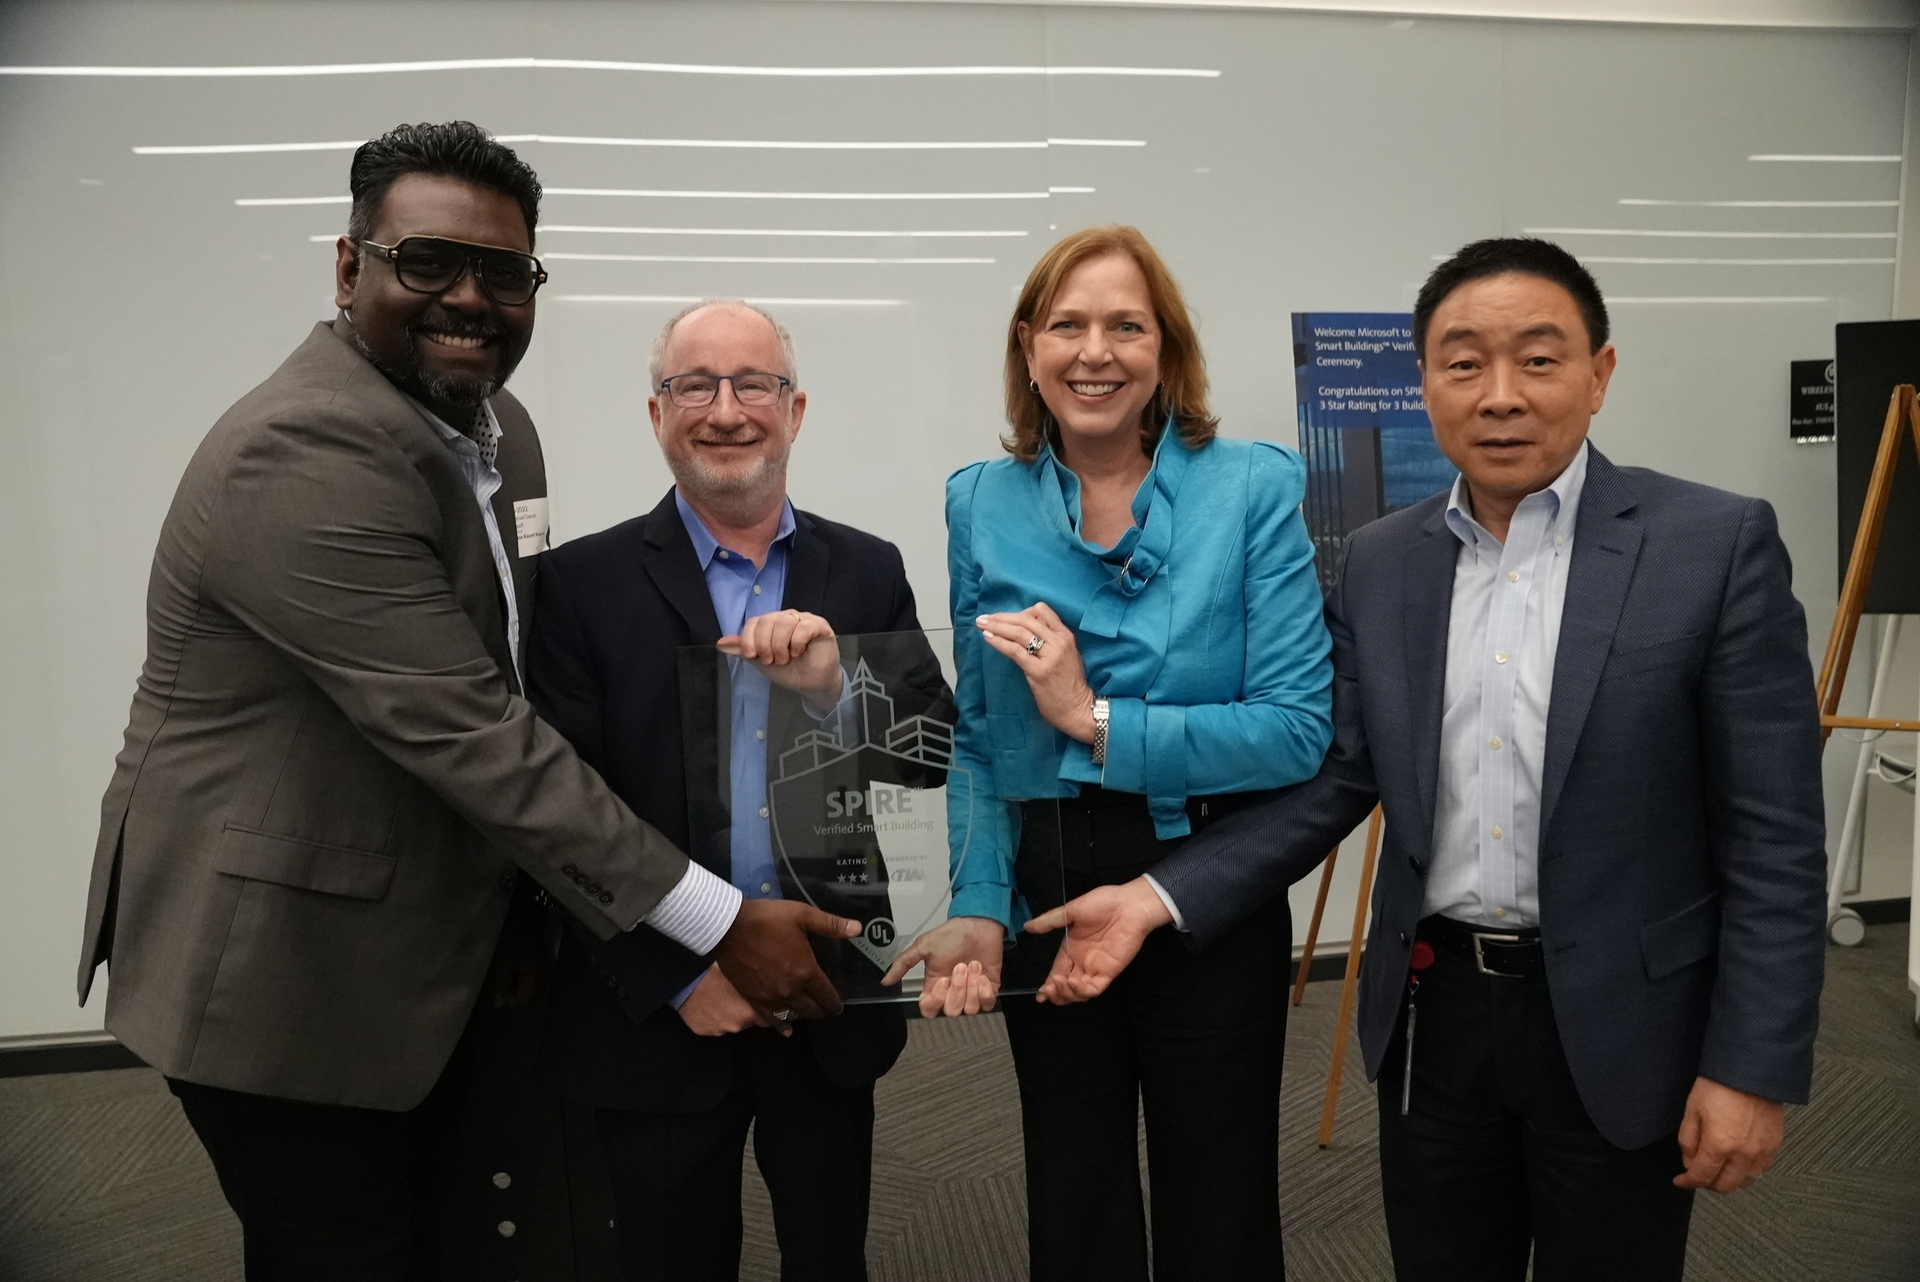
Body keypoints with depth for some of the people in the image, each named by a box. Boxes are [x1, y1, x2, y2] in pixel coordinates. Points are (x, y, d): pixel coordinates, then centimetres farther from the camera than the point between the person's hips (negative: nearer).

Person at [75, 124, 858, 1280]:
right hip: (286, 966, -8)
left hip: (428, 952, 8)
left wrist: (525, 905, 7)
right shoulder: (306, 452, -25)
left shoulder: (496, 426, 4)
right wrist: (721, 921, -27)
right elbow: (469, 734, -29)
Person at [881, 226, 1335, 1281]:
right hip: (1046, 899, 3)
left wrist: (1097, 719, -21)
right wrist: (979, 908, -9)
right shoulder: (980, 505, -1)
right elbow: (977, 740, 2)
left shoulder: (1253, 489, -9)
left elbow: (1298, 729, -15)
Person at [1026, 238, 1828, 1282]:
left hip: (1617, 1026, -3)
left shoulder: (1716, 544, -10)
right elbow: (1334, 780, 0)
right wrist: (1157, 900, -10)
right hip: (1430, 1014, 3)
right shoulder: (1378, 563, 1)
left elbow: (1775, 835, -9)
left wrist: (1753, 1068, -11)